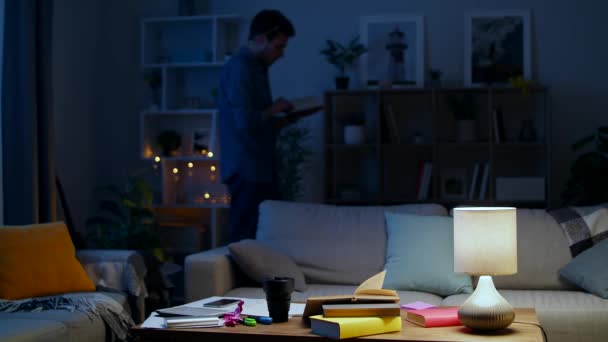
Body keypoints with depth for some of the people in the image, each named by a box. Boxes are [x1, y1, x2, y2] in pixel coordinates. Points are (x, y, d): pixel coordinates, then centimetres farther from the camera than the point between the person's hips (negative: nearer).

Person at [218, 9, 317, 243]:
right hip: (246, 170, -10)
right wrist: (274, 109, -8)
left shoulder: (256, 67, 17)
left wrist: (283, 120, 8)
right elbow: (245, 122, -23)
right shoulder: (240, 67, -14)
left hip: (260, 168, 10)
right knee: (247, 240, -6)